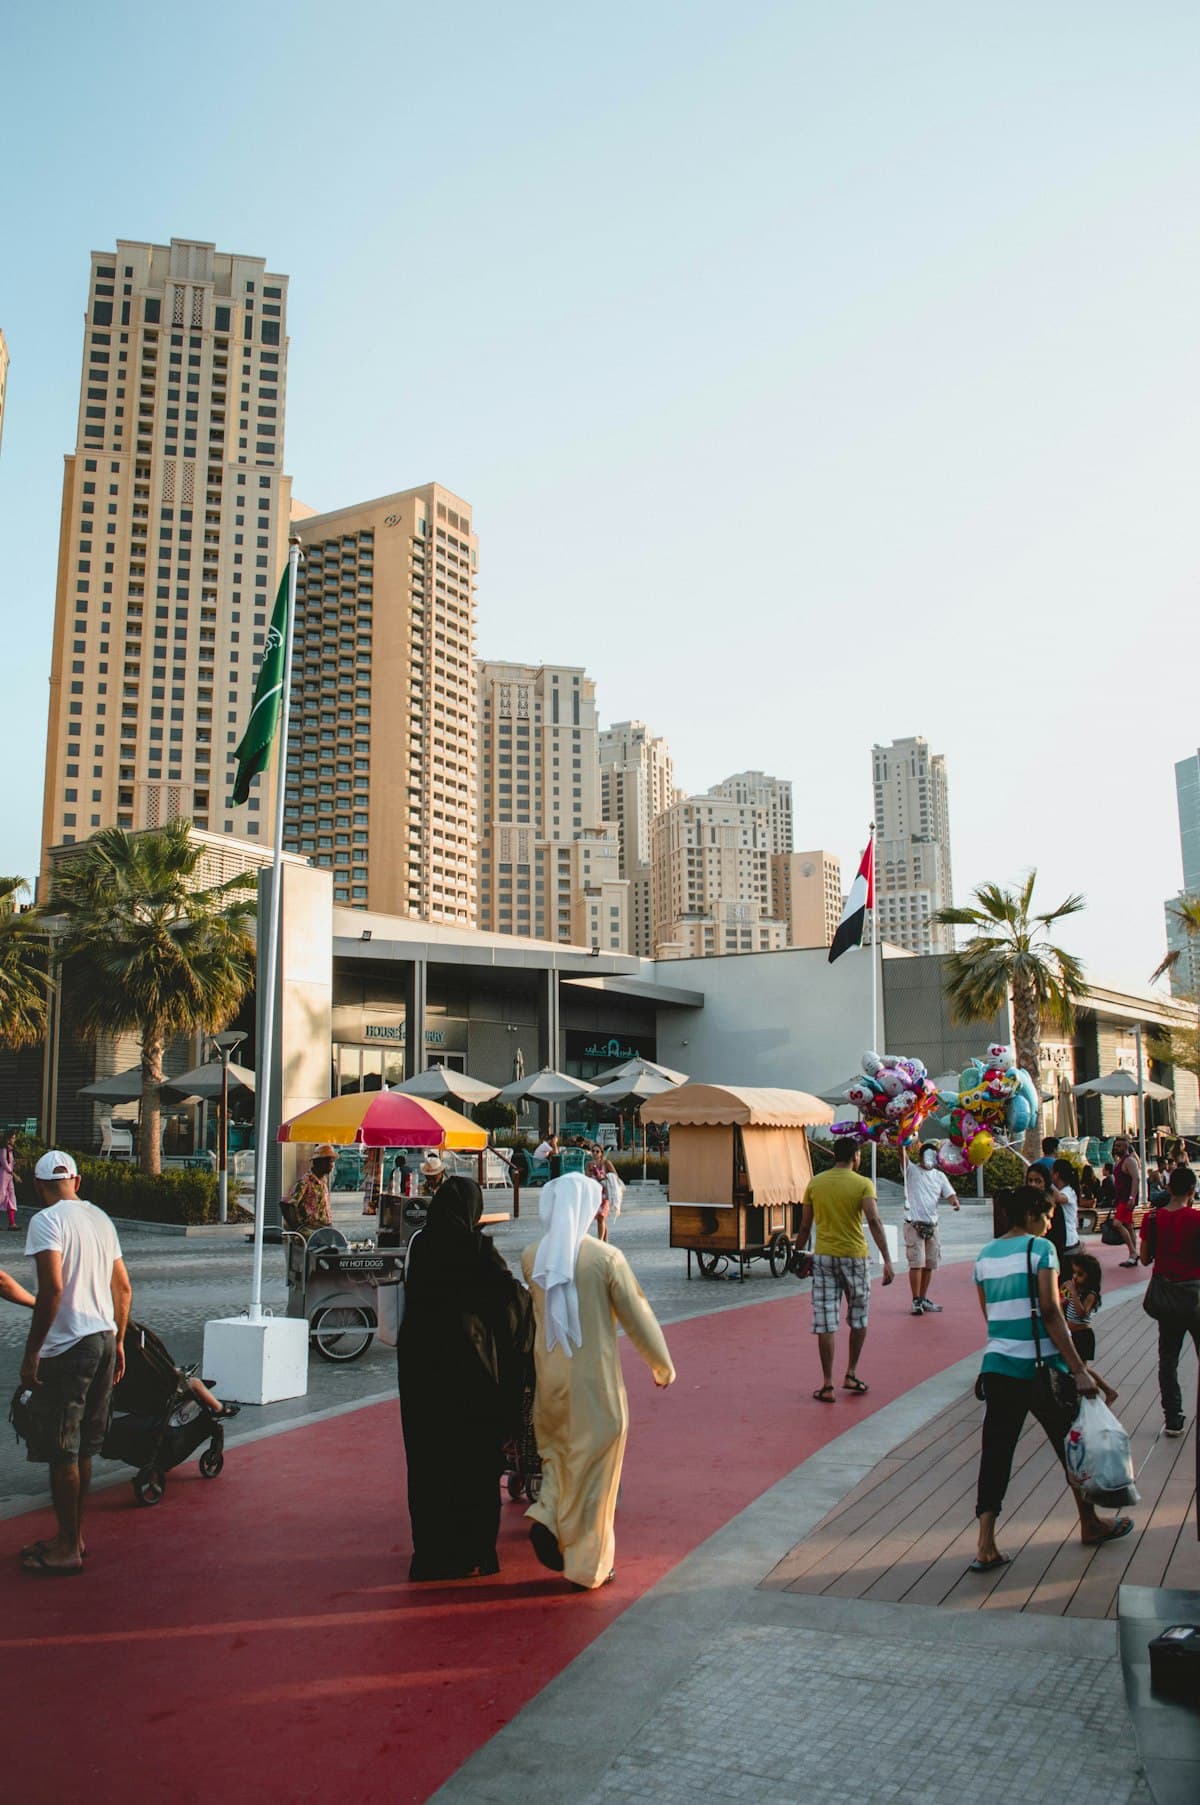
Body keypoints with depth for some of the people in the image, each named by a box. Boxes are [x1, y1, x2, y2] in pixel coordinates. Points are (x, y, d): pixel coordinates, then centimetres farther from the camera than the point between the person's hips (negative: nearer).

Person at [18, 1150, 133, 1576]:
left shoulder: (46, 1221, -11)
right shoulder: (100, 1218, 12)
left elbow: (52, 1288, -22)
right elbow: (123, 1288, 14)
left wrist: (30, 1353, -16)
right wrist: (118, 1342, 21)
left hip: (67, 1348, -8)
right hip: (104, 1340, 8)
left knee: (60, 1452, 3)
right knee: (83, 1448, 17)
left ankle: (67, 1550, 10)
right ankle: (73, 1536, 28)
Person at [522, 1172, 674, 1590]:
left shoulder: (531, 1258, -3)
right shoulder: (606, 1258, -16)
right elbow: (637, 1316, -9)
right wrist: (663, 1367, 5)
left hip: (550, 1377, 4)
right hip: (595, 1380, -4)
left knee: (559, 1453, 24)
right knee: (591, 1465, 8)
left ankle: (547, 1517, 1)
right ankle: (587, 1565, 16)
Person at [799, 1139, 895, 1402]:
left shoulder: (815, 1183, 4)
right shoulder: (863, 1184, -5)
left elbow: (805, 1225, 6)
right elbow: (874, 1221, -17)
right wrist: (887, 1261, -19)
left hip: (823, 1257, 2)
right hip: (854, 1256, -2)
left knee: (825, 1322, 2)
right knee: (859, 1318, 18)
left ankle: (828, 1385, 2)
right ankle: (851, 1375, 21)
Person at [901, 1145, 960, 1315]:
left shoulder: (940, 1176, 13)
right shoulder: (912, 1171, 0)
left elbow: (949, 1192, 3)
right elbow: (903, 1156, -16)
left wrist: (955, 1202, -19)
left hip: (932, 1225, 5)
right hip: (914, 1224, -5)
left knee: (929, 1264, 9)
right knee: (916, 1263, -10)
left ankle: (923, 1299, 20)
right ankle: (916, 1301, -6)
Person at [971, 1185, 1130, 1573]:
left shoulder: (985, 1255, 8)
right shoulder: (1040, 1248, -9)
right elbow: (1051, 1313, -16)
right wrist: (1080, 1370, -16)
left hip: (998, 1366, 5)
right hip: (1041, 1367, -5)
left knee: (995, 1453, 5)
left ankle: (986, 1547, -3)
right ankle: (1090, 1524, 36)